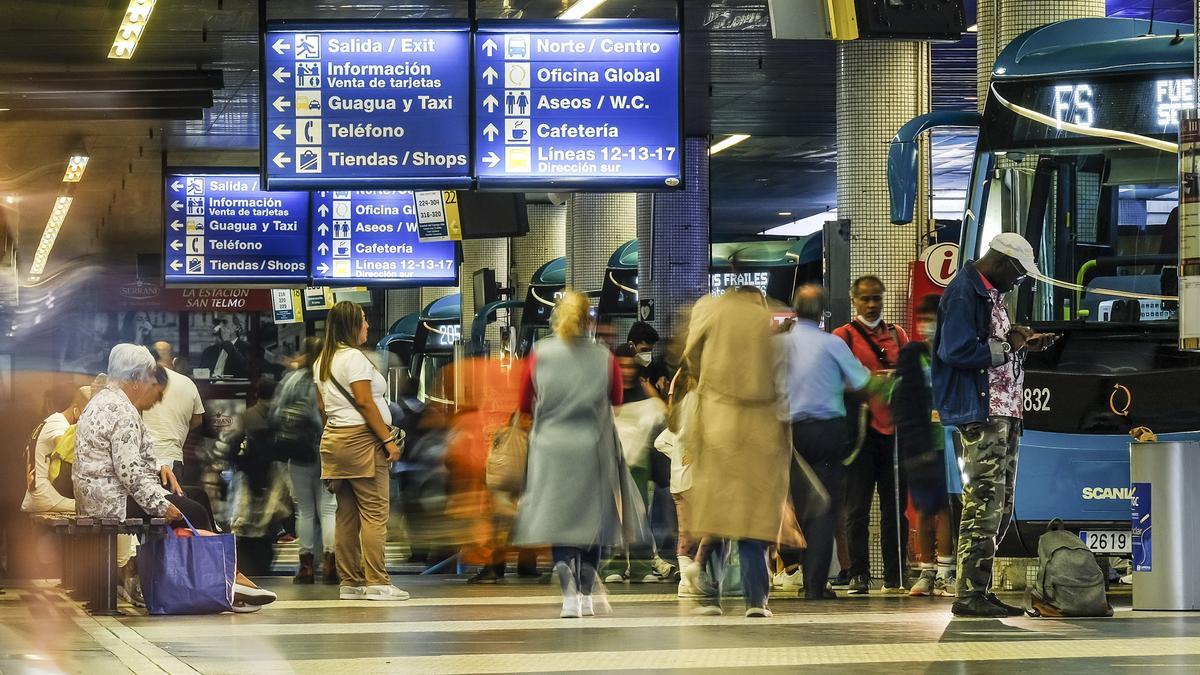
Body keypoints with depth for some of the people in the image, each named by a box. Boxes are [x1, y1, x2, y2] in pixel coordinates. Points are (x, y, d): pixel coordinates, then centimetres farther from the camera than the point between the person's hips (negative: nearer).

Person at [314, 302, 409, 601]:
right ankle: (377, 583, -11)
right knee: (374, 511, -8)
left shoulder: (322, 361, 17)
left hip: (333, 438, 9)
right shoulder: (353, 357, -11)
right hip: (362, 439, -9)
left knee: (346, 515, 8)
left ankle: (349, 582, 9)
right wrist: (388, 440, -14)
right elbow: (365, 402, -16)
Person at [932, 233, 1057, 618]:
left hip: (1005, 413, 11)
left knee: (1000, 509, 12)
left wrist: (1023, 344, 8)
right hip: (981, 415, -11)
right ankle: (970, 596, -9)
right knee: (983, 506, -11)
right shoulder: (964, 292, -12)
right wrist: (1006, 347, -14)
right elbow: (955, 351, -22)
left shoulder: (990, 293, 19)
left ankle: (979, 591, 16)